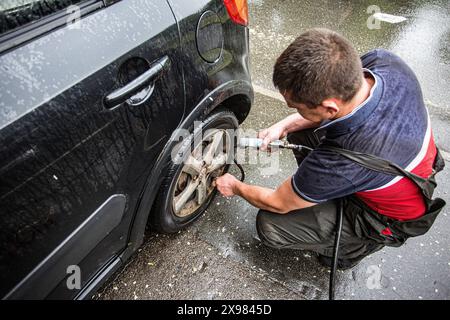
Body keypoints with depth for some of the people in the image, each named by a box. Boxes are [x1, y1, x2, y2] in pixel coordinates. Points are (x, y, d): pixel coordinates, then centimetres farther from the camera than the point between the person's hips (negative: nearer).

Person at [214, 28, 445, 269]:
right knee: (299, 132, 4)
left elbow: (278, 204, -22)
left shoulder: (342, 163, -42)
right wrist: (284, 125, -10)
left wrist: (236, 188, -3)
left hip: (390, 219, -6)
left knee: (269, 226, -10)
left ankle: (353, 246, 11)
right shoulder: (382, 60, -26)